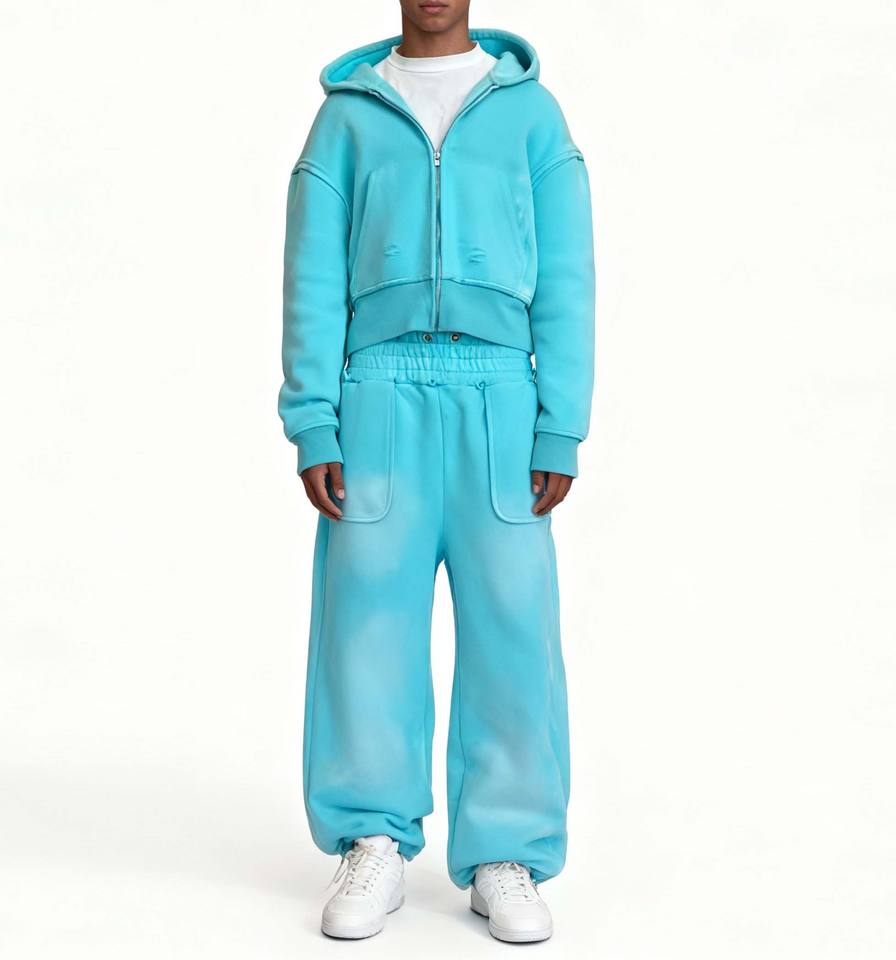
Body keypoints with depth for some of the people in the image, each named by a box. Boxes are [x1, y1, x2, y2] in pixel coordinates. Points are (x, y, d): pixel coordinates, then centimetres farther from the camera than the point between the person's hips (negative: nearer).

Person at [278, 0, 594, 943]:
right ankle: (372, 847, 7)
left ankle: (505, 860, 6)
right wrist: (312, 430, -5)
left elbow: (564, 282, 5)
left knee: (509, 627, -3)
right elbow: (313, 281, 5)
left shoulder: (531, 111, 11)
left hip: (498, 398, 0)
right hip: (379, 396, 0)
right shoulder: (346, 116, 12)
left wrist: (561, 433, -4)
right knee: (367, 621, -4)